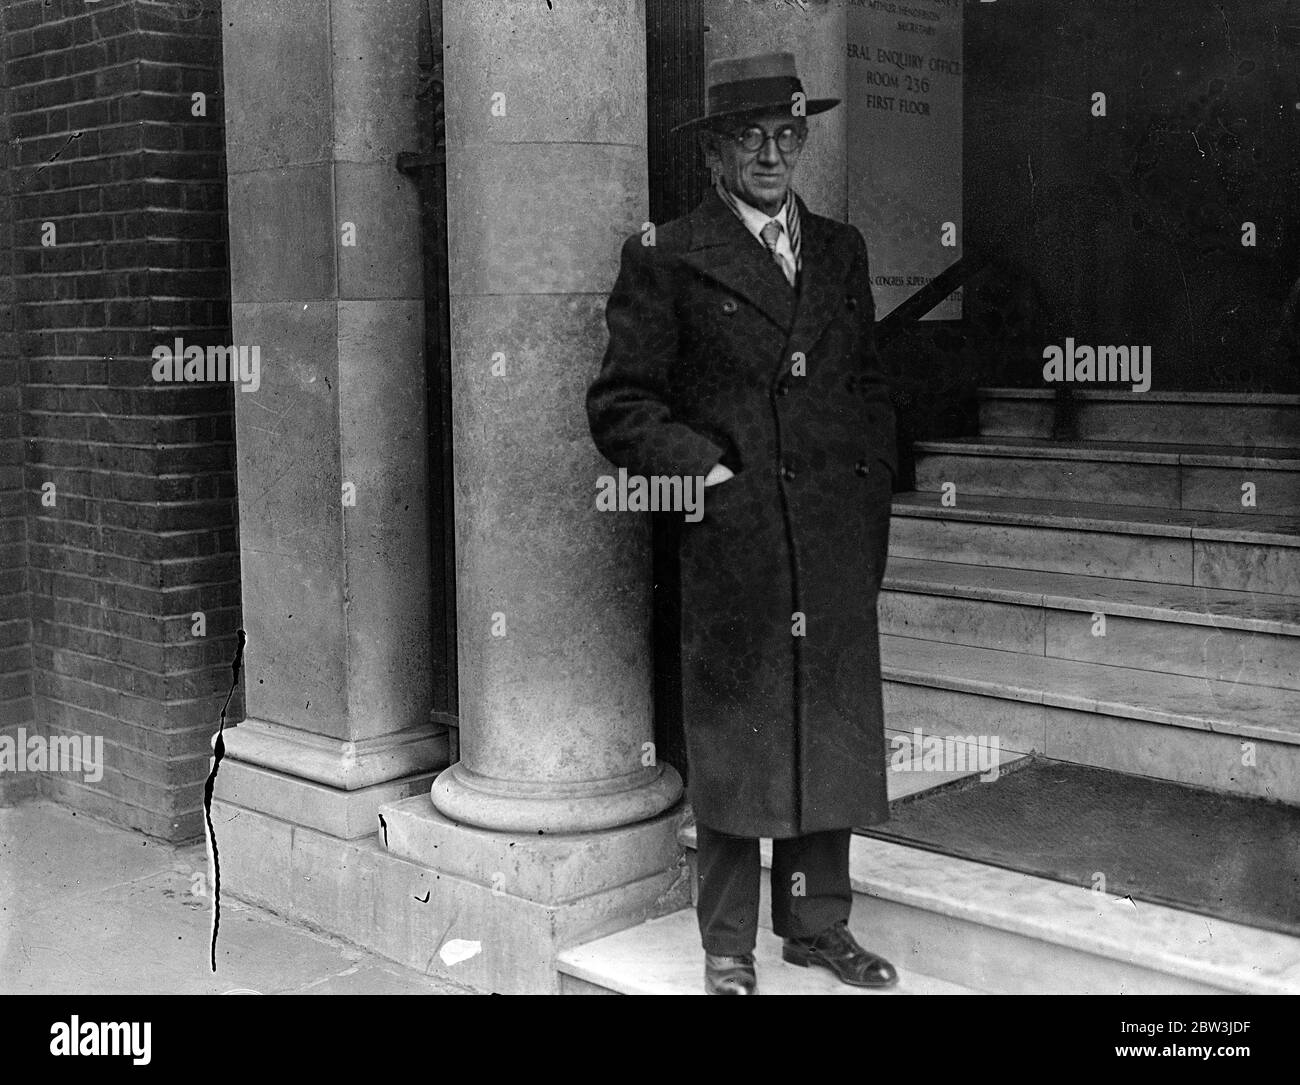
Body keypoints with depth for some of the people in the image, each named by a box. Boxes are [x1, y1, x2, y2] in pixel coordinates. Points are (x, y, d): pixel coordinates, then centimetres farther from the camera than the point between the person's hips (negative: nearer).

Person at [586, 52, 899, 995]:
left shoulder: (842, 250, 16)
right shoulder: (666, 259, 0)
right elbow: (620, 405, -2)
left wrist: (871, 513, 10)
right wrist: (705, 469, -12)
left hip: (837, 548, 5)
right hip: (729, 543, -4)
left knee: (834, 732, 10)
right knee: (732, 743, 2)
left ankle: (819, 924, 25)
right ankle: (729, 945, 16)